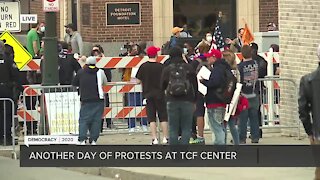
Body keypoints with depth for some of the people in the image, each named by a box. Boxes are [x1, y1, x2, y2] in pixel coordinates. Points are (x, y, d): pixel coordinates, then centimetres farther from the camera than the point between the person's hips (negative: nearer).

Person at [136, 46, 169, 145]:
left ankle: (154, 139, 0)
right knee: (163, 117, 8)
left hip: (148, 94, 1)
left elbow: (139, 80, 1)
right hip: (160, 94, -1)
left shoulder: (143, 67, -4)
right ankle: (165, 138, 6)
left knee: (151, 118, 4)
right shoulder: (161, 66, -9)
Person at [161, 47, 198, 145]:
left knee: (173, 129, 5)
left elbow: (162, 87, 8)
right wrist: (194, 100, 10)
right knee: (186, 128, 1)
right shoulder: (189, 68, 0)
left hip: (172, 101, 1)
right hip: (187, 101, -1)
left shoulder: (167, 69, 1)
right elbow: (195, 85, 2)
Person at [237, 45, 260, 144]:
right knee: (254, 117, 12)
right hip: (254, 95, 4)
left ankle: (242, 138, 3)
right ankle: (255, 137, 13)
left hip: (244, 95, -4)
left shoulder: (240, 66, -15)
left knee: (243, 118, 2)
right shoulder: (256, 64, -2)